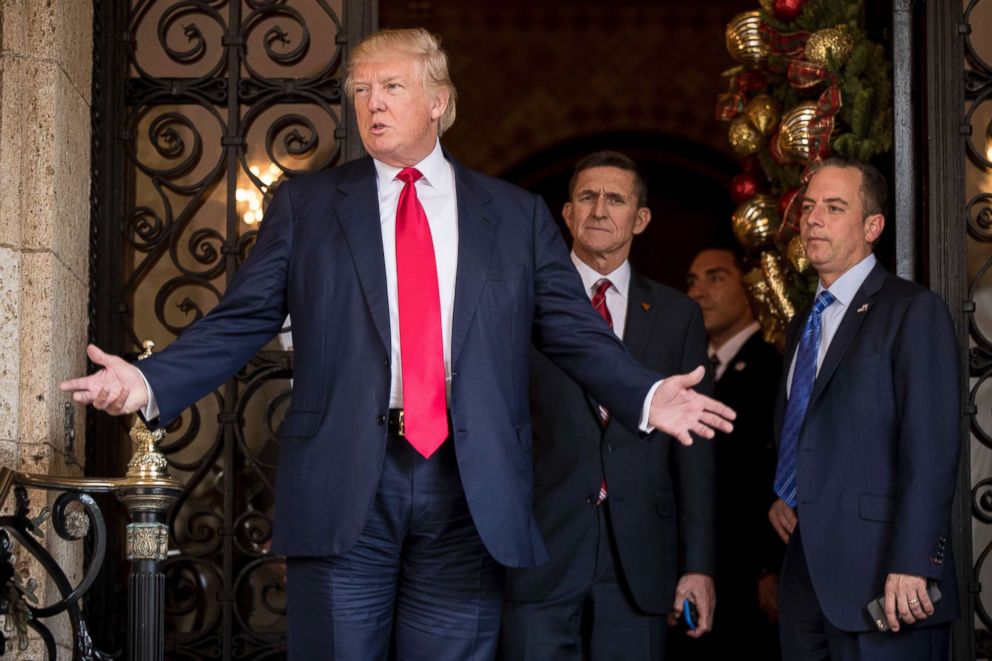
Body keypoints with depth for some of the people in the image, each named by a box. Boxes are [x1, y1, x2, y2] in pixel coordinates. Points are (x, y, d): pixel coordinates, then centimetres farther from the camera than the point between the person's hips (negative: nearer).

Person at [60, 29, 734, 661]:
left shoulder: (517, 215, 11)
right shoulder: (304, 204, 10)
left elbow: (576, 330, 7)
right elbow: (241, 320, 5)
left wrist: (646, 396, -11)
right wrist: (148, 382, -10)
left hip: (470, 490, 1)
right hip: (343, 487, 0)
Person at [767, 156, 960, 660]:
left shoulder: (913, 310, -5)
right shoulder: (803, 326, 19)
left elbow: (932, 448, -14)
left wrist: (911, 565, -21)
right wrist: (779, 495, 11)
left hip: (879, 578, -7)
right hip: (806, 577, 7)